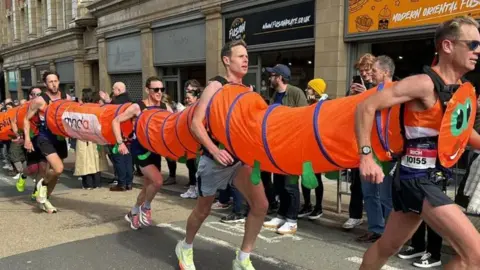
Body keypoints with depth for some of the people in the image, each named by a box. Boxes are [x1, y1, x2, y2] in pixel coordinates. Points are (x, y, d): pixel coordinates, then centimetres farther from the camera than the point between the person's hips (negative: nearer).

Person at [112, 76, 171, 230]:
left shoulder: (165, 107, -1)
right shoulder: (137, 107, -12)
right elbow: (116, 121, -9)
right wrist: (120, 142, -17)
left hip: (155, 150, 6)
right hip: (140, 150, -5)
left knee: (149, 185, 15)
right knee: (158, 181, -20)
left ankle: (133, 213, 37)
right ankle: (145, 208, 7)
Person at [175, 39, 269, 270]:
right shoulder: (216, 86, -12)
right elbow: (196, 123, -19)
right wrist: (214, 150, -30)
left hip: (240, 157, 5)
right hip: (215, 159, -5)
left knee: (260, 205, -9)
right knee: (203, 210, 12)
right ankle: (185, 247, 42)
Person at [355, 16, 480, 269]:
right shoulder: (425, 84, -17)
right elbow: (366, 107, -20)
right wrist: (366, 156, -25)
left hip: (428, 177, 9)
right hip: (417, 178, -9)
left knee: (388, 246, 22)